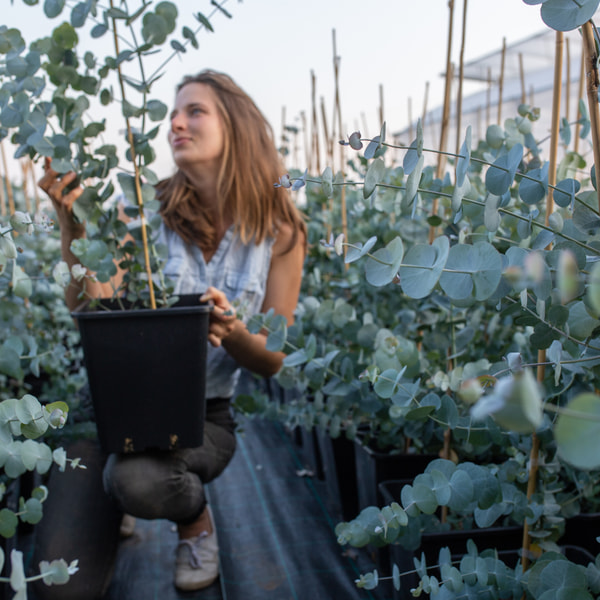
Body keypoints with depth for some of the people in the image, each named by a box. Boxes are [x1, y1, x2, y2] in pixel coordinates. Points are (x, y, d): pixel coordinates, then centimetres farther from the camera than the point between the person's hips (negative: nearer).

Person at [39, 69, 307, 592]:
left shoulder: (278, 233, -5)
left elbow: (274, 360, -3)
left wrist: (232, 332, -24)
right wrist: (73, 225, -28)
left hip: (209, 413, 0)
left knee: (137, 480, -34)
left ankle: (197, 519, 2)